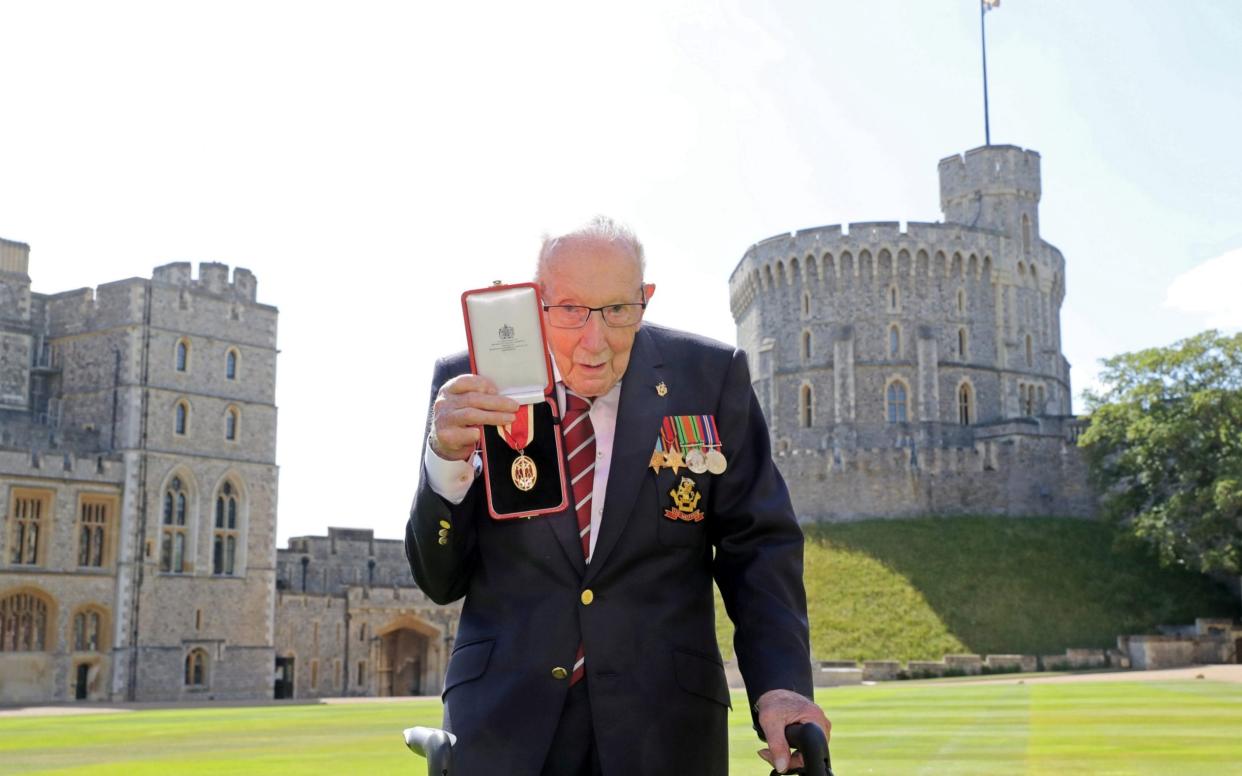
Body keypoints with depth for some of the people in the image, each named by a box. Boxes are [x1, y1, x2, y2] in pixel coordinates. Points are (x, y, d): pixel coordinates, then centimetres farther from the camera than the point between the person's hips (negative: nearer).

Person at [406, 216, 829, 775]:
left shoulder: (712, 378, -5)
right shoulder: (469, 387, -5)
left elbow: (757, 547, -1)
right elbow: (439, 581, -3)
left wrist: (780, 684, -16)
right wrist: (447, 457, -21)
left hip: (665, 721, 0)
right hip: (504, 716, 0)